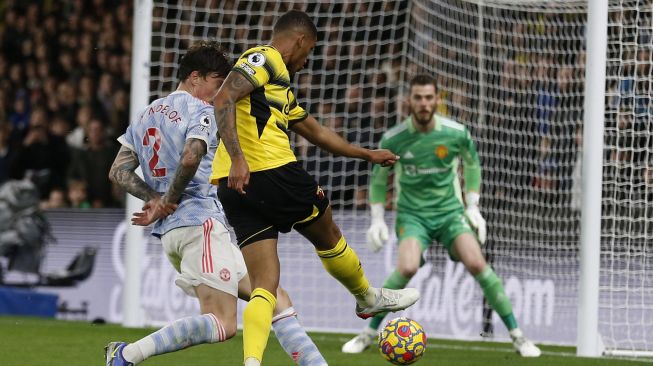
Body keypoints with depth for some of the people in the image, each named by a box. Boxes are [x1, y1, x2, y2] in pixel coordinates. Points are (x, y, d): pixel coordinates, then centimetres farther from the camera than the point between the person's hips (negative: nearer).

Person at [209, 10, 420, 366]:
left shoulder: (279, 86, 29)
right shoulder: (264, 59, -1)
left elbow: (316, 132, 40)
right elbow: (223, 99, -18)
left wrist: (367, 154, 48)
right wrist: (237, 158, -28)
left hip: (235, 189, 9)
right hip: (272, 173, -9)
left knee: (263, 287, 0)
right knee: (327, 235, 18)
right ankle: (368, 298, 41)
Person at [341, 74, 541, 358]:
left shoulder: (456, 133, -9)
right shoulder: (392, 139, -10)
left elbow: (472, 164, 12)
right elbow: (378, 178, 7)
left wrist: (472, 206, 7)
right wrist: (377, 220, 1)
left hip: (450, 211, 1)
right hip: (412, 214, -1)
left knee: (477, 264, -20)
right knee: (407, 268, -28)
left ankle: (517, 336, -9)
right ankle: (368, 334, -9)